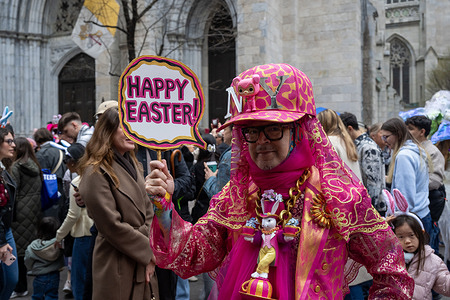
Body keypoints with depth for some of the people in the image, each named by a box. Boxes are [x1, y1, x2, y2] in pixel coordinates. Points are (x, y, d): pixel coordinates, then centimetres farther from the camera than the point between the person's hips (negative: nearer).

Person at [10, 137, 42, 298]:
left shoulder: (16, 167, -9)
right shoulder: (36, 166, 10)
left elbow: (13, 192, -12)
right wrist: (36, 208, 17)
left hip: (21, 211, -7)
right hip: (35, 211, 7)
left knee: (19, 248, 0)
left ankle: (21, 287, 5)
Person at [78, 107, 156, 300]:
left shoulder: (132, 165, 9)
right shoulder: (96, 173, -15)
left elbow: (148, 212, 7)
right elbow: (112, 226, -18)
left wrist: (149, 253, -5)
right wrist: (149, 252, -11)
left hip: (143, 262, 7)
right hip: (117, 266, -7)